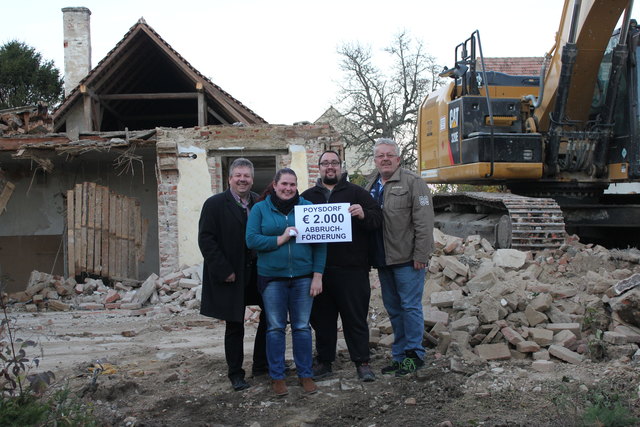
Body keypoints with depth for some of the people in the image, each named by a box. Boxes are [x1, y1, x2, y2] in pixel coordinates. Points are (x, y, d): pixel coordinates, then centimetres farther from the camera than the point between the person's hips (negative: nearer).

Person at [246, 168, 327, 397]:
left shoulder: (307, 207, 4)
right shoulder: (260, 209, 3)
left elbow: (319, 243, 2)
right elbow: (251, 240, -5)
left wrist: (318, 275, -4)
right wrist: (280, 239, -15)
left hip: (303, 277, 1)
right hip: (272, 277, 0)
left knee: (302, 327, 7)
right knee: (275, 328, 6)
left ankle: (305, 374, 20)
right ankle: (277, 376, 18)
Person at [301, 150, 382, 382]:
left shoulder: (355, 192, 6)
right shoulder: (307, 196, 14)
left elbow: (378, 217, 0)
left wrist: (363, 214, -22)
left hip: (351, 268, -3)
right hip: (318, 269, 3)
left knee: (355, 317, 2)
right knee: (321, 317, 11)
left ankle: (362, 362, 12)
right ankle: (324, 361, 23)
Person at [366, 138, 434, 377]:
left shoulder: (412, 183, -6)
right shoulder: (371, 187, 15)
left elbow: (423, 221, -12)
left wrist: (421, 256, -17)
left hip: (407, 259, -7)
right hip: (383, 259, 7)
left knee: (410, 306, -2)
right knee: (393, 309, 13)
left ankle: (414, 354, 10)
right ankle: (399, 355, 23)